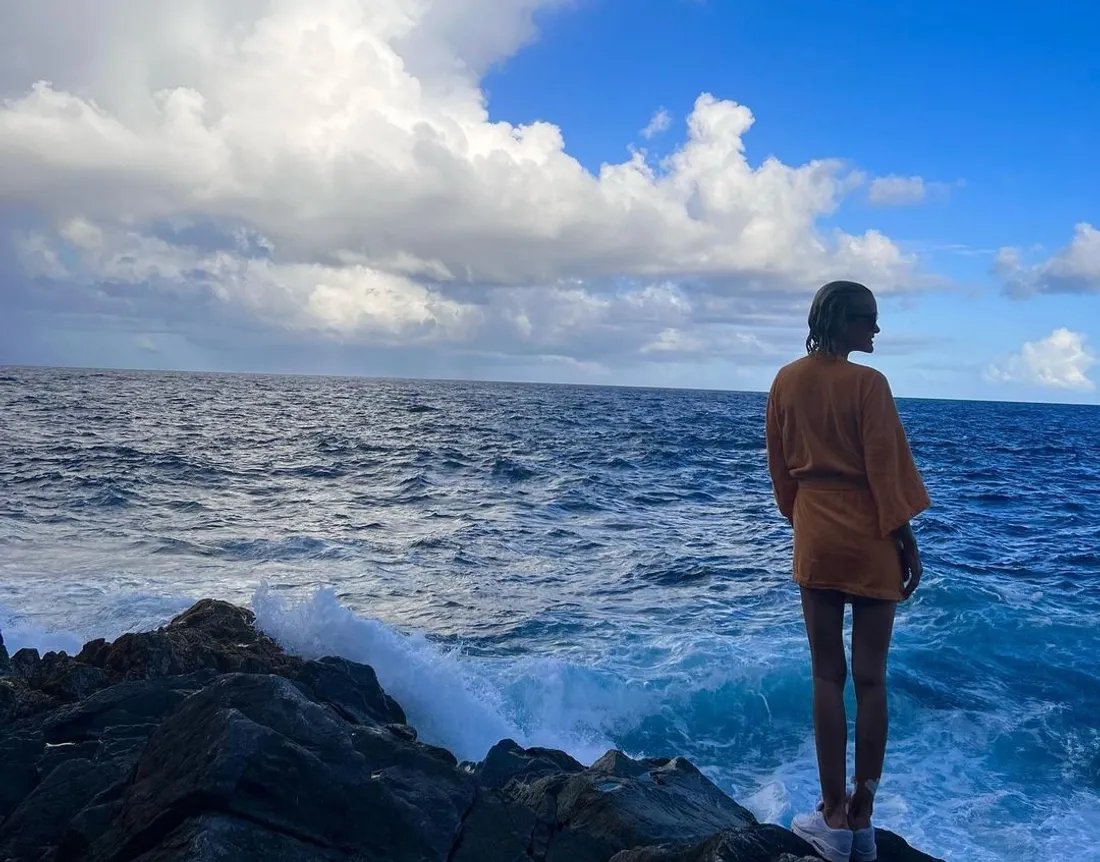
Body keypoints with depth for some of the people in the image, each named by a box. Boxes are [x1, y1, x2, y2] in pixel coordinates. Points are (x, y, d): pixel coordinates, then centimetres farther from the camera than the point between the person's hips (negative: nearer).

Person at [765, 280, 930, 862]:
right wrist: (906, 540, -3)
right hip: (871, 539, -3)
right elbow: (885, 468, -12)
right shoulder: (867, 383, -13)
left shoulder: (785, 382, 2)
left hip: (815, 538, 4)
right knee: (871, 678, 6)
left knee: (827, 676, 8)